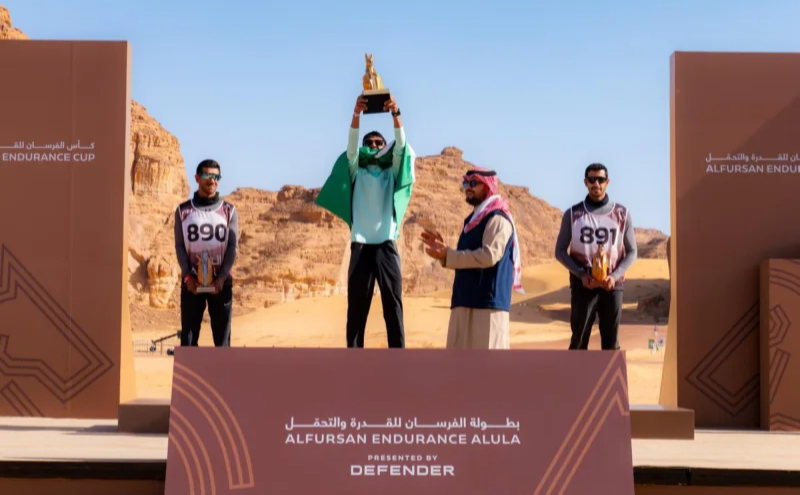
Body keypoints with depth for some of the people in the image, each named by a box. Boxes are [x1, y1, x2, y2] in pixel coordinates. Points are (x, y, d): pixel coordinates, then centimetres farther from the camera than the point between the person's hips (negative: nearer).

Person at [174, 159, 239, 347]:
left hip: (221, 282, 0)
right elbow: (179, 246, 3)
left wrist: (222, 276, -11)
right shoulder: (183, 211, 7)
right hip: (191, 281, 0)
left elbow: (233, 246, 2)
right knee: (188, 336, 2)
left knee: (222, 336, 1)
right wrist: (187, 276, -10)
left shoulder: (229, 211, 7)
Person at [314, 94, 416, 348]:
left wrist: (395, 114, -20)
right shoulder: (357, 173, 11)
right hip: (361, 246, 0)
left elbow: (401, 145, -4)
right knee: (357, 308, 0)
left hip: (387, 246, 0)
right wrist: (357, 114, -22)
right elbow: (351, 147, -6)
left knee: (393, 306, -1)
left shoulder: (392, 173, 12)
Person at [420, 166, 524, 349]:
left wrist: (447, 256, -19)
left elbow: (489, 256, -21)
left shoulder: (497, 218, -7)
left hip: (488, 302, -9)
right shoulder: (473, 219, 22)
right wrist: (442, 248, 11)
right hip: (466, 300, 9)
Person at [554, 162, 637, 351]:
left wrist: (614, 276, -10)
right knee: (579, 340, 0)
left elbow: (631, 252, 7)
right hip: (582, 286, -1)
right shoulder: (573, 214, 3)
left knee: (611, 343, 4)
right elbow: (560, 251, 4)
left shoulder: (622, 214, 5)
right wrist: (581, 275, -11)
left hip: (612, 286, 1)